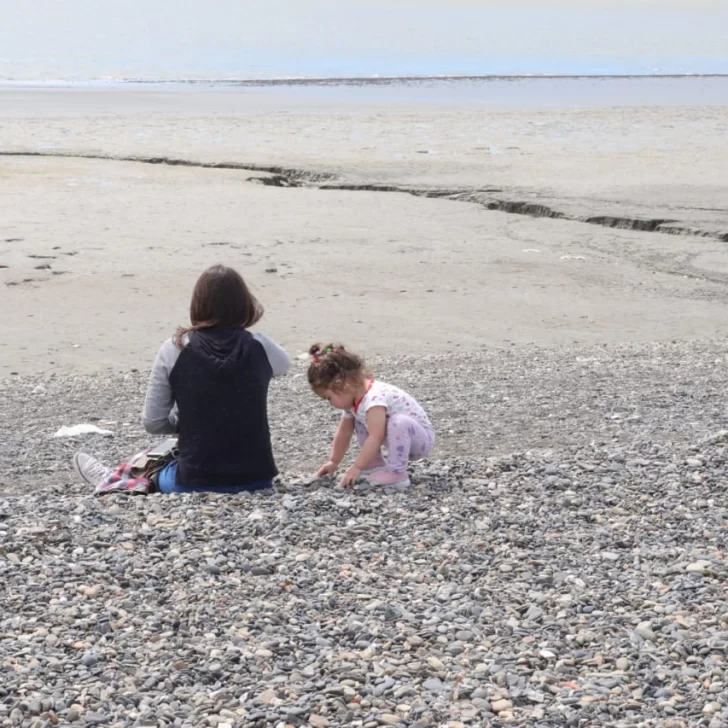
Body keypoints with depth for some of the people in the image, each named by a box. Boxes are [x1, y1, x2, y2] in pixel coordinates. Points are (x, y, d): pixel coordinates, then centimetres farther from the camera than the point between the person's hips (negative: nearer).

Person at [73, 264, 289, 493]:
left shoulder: (175, 350, -8)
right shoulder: (259, 347, -4)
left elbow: (153, 423, -3)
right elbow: (283, 365, 23)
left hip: (196, 483, -1)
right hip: (256, 480, 1)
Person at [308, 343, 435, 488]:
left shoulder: (374, 399, -31)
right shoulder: (354, 399, 0)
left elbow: (375, 439, -36)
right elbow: (344, 433, 12)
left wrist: (357, 468, -34)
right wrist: (334, 462, 15)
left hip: (421, 439, -9)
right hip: (401, 436, 9)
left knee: (399, 422, -38)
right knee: (359, 419, 9)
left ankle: (397, 473, -28)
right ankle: (375, 464, 7)